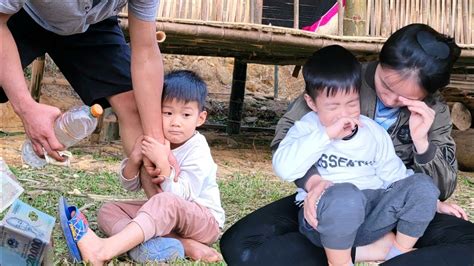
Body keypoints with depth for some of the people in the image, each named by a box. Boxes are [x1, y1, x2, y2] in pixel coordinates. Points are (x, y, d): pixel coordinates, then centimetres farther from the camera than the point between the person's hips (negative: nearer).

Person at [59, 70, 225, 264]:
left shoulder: (197, 151, -18)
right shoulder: (155, 141, 0)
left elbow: (180, 197, -28)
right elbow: (131, 186, 1)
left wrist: (162, 162, -39)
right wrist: (134, 159, -19)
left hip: (205, 221, -8)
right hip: (163, 214, 8)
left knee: (166, 202, -38)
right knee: (108, 211, -6)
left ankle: (103, 250, -52)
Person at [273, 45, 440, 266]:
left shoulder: (373, 132, 13)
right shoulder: (307, 129, -2)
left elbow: (393, 174, 18)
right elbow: (283, 168, -20)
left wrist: (431, 201, 8)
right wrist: (327, 134, -23)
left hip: (371, 218, 5)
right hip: (324, 219, -5)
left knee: (423, 185, -14)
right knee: (345, 195, -39)